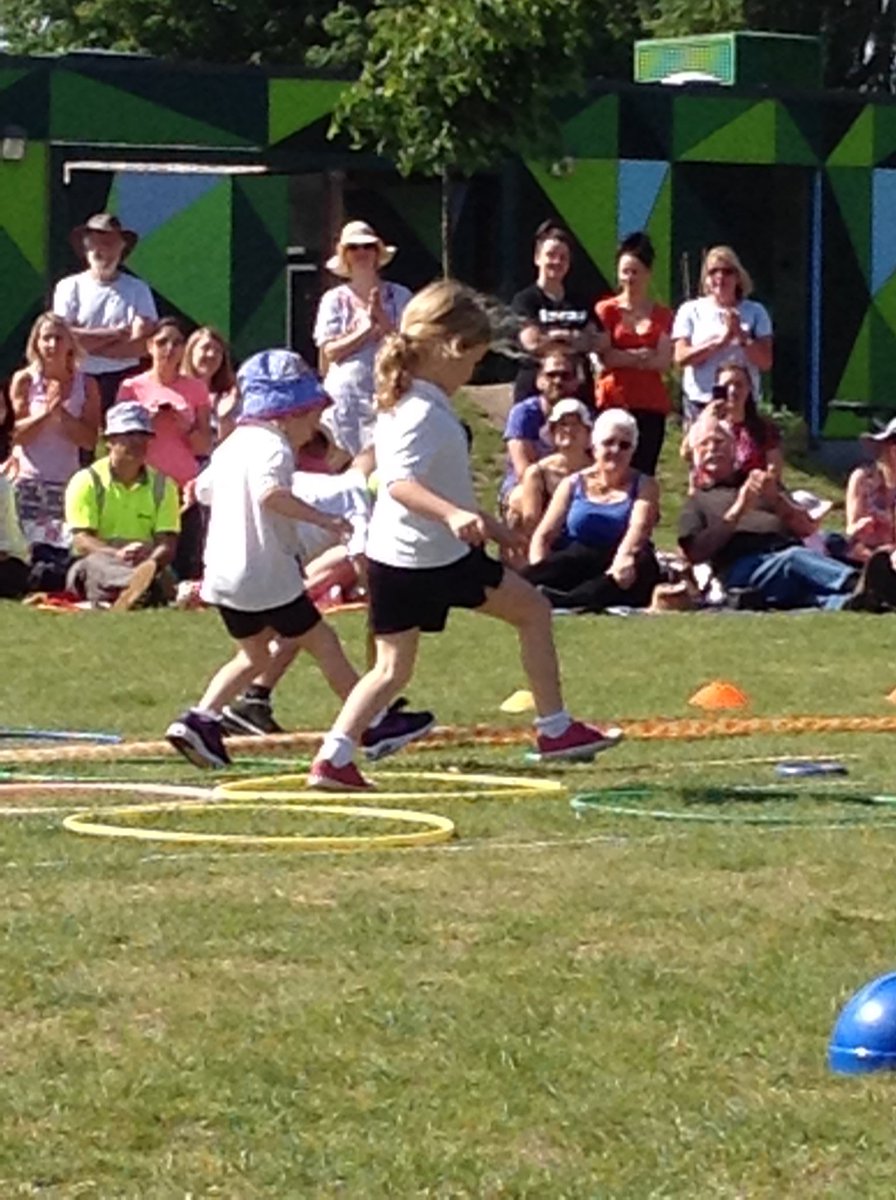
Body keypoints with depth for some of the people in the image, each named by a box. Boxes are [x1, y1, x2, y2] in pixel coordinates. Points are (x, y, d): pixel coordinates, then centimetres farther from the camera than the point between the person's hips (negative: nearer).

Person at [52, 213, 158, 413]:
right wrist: (115, 333, -5)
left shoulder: (137, 289, 7)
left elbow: (141, 345, -3)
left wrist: (88, 342, -7)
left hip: (122, 380, 0)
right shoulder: (69, 287, 7)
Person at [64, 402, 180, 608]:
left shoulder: (162, 485, 14)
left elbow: (168, 543, 3)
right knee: (95, 564, -41)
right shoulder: (86, 481, 6)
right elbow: (81, 541, -6)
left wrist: (152, 561, -23)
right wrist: (117, 554, -27)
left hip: (147, 566, 5)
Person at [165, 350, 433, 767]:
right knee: (323, 643, 5)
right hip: (266, 577, -8)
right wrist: (323, 518, -32)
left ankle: (201, 718, 4)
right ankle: (376, 725, 13)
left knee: (255, 654, 21)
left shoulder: (232, 444, 13)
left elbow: (203, 489, 27)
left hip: (221, 573, 8)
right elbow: (269, 492, -34)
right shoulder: (273, 446, -15)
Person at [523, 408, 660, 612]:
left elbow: (639, 527, -10)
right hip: (574, 569, 3)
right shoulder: (573, 484, 17)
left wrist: (624, 557, -34)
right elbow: (543, 535, 7)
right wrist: (539, 573, -16)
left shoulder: (644, 485, 11)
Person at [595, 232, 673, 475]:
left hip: (651, 403, 2)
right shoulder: (606, 310, 7)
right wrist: (643, 356, -3)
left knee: (644, 472, -2)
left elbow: (664, 362, 1)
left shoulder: (661, 315, 13)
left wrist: (624, 357, -7)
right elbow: (605, 357, -4)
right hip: (614, 401, -2)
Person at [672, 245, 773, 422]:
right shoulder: (690, 311, 9)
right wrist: (720, 341, -10)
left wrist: (742, 336, -11)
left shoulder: (755, 312, 10)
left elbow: (766, 362, 3)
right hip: (700, 400, -1)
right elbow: (681, 357, -3)